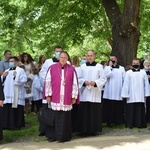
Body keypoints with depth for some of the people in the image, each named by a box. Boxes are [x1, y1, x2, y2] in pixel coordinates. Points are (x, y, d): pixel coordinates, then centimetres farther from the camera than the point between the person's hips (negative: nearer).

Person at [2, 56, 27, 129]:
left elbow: (24, 80, -12)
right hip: (7, 94, 6)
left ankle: (17, 125, 2)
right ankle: (7, 124, 11)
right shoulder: (6, 71, 21)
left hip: (17, 94, -6)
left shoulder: (20, 70, 2)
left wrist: (16, 76, -20)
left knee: (16, 110, -5)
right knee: (7, 110, 4)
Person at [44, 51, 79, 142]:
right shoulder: (52, 68, 4)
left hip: (67, 98, 0)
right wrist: (48, 95, -1)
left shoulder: (71, 69, 5)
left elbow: (75, 84, 5)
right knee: (55, 117, 5)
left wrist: (74, 96, 0)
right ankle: (53, 136, 14)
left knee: (65, 118, 3)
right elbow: (48, 82, 4)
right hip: (55, 98, 0)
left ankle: (64, 136, 11)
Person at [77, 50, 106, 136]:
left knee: (94, 112, 0)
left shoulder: (99, 66, 5)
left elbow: (103, 78, 2)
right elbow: (79, 78, 7)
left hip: (95, 94, -1)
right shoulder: (82, 66, 9)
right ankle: (84, 130, 5)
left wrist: (95, 82, -14)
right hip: (84, 93, 1)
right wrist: (84, 81, -13)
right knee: (84, 112, -1)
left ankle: (94, 130, 8)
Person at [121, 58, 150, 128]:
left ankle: (140, 124, 7)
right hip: (131, 96, -1)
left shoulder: (143, 72, 7)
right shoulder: (128, 73, 3)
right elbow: (126, 84, 0)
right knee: (131, 110, 0)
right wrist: (125, 94, -5)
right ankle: (130, 124, 5)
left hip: (140, 96, 1)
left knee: (140, 109, 2)